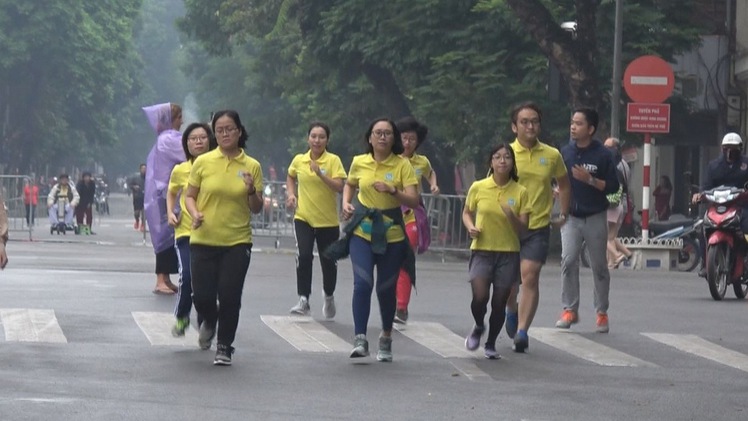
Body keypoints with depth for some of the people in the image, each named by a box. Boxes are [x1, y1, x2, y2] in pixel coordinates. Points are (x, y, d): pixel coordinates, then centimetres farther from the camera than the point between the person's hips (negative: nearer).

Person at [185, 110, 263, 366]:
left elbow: (257, 209, 6)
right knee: (202, 295, -3)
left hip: (237, 241, 0)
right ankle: (209, 322, 33)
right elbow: (189, 196, 7)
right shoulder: (203, 162, 0)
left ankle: (224, 347, 12)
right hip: (204, 239, 0)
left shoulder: (252, 166, 2)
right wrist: (195, 214, -13)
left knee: (230, 297, -6)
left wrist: (251, 191, -14)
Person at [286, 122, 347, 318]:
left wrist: (320, 174, -30)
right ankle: (303, 300, -13)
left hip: (328, 221, -1)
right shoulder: (299, 160, 1)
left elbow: (339, 187, -19)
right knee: (303, 256, -19)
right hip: (303, 218, 1)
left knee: (328, 261, 9)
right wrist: (291, 194, 5)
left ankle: (329, 297, 36)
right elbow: (290, 177, 23)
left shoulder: (333, 160, -7)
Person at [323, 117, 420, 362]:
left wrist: (393, 190, -26)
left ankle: (386, 338, 28)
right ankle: (360, 339, -15)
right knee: (362, 284, -16)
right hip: (362, 231, 1)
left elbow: (414, 201, -11)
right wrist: (346, 204, 6)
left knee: (386, 289, 6)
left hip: (391, 234, -1)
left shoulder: (403, 165, -5)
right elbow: (349, 185, 23)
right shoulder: (359, 163, 2)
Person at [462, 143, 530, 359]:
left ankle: (491, 344, 24)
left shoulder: (520, 192, -1)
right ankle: (478, 327, 16)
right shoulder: (478, 188, -1)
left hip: (508, 253, 1)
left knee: (499, 302, 3)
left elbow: (522, 228, -2)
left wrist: (511, 215, -22)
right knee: (480, 297, -16)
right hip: (481, 250, -1)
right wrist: (470, 227, -6)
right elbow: (467, 212, 15)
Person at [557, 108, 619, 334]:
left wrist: (589, 180, -19)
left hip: (595, 218, -2)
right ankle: (570, 309, -6)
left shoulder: (602, 155, -6)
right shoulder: (565, 152, 3)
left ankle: (602, 313, 15)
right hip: (571, 216, 2)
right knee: (568, 260, -13)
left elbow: (613, 186, -7)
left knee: (599, 266, 6)